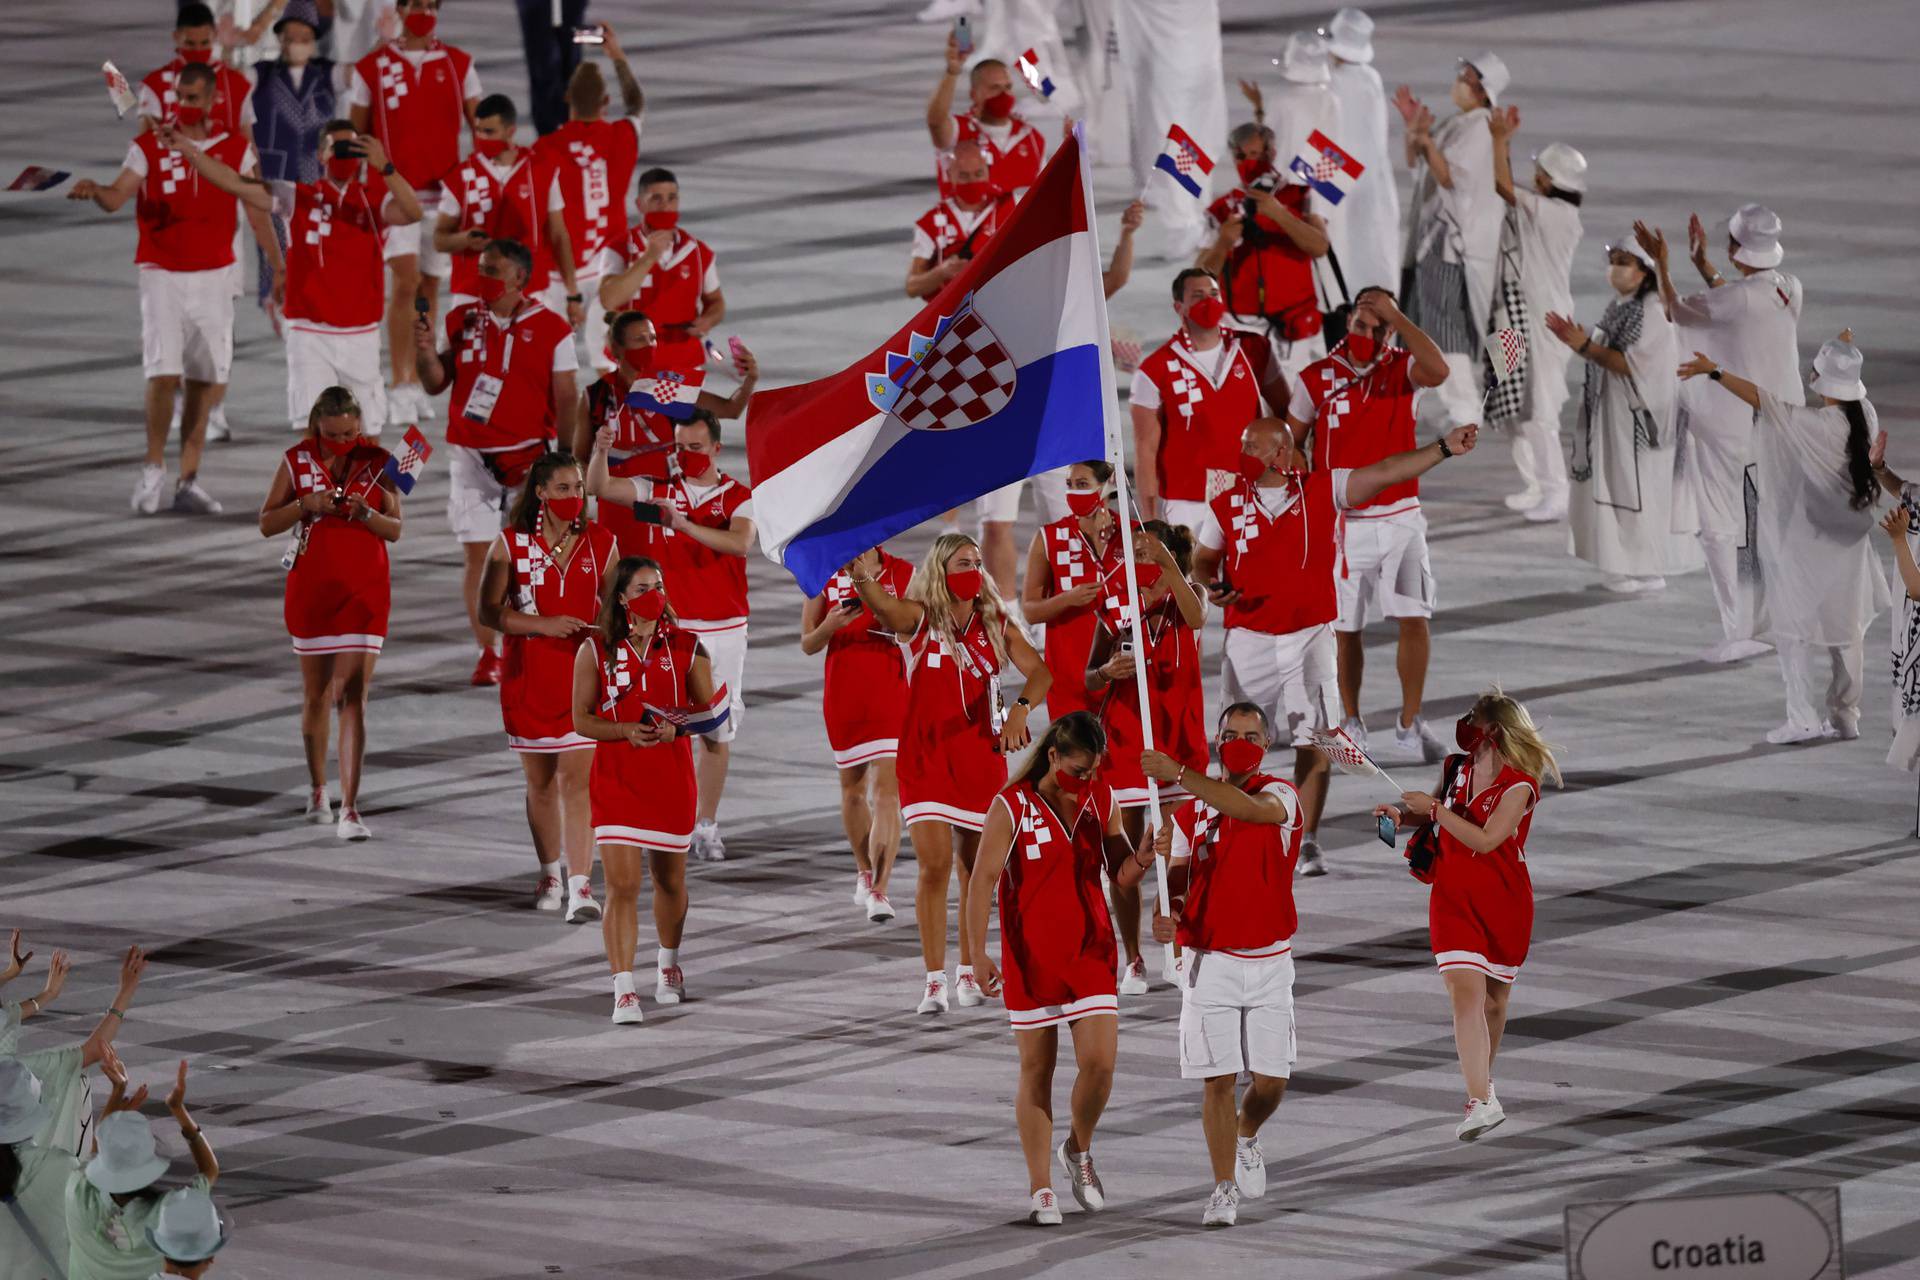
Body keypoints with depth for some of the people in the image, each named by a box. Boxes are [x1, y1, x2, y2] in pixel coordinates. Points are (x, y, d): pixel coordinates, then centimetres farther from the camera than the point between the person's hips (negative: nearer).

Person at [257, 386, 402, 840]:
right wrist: (304, 505, -16)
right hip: (311, 588, 1)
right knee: (317, 694, 12)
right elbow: (267, 524, 2)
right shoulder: (297, 461, 0)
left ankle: (349, 808, -13)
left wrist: (366, 513, -18)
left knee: (353, 698, -10)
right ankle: (318, 788, 32)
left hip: (365, 590, -1)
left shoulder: (377, 462, -1)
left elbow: (395, 529, 2)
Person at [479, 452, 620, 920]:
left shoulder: (601, 544, 2)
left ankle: (580, 888, -16)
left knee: (576, 781, -10)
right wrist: (545, 625, -17)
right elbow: (489, 612, -4)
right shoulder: (511, 545, -3)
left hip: (582, 675, -1)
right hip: (528, 678, 1)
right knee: (540, 782, 12)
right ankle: (549, 875, 30)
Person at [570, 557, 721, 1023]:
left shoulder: (686, 648, 1)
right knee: (622, 884, -12)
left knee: (670, 878, 17)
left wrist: (676, 726, -15)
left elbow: (709, 710, 6)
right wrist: (624, 730, -19)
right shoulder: (595, 652, -2)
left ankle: (669, 967, 42)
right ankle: (623, 989, -13)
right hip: (616, 779, -2)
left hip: (671, 776, 2)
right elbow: (582, 720, 0)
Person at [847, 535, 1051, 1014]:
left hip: (982, 758, 3)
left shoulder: (996, 626, 2)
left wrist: (1020, 708, -30)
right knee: (934, 864, -11)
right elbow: (882, 606, -28)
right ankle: (935, 980, -7)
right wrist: (864, 580, -51)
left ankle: (969, 971, 24)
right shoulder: (919, 619, -6)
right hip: (925, 759, -3)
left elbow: (1039, 672, -8)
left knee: (975, 868, 9)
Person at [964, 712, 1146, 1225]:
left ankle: (1078, 1149, 19)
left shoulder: (1102, 800, 2)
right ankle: (1041, 1189, 10)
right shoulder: (1011, 807, -10)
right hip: (1031, 957, -3)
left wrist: (1141, 860, -15)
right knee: (1037, 1071, 3)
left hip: (1091, 952, 3)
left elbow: (1122, 876, 8)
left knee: (1099, 1062, -9)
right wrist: (978, 953, -17)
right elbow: (982, 880, -10)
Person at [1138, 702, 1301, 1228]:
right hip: (1210, 961, 1)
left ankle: (1247, 1138, 33)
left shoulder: (1280, 798, -4)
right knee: (1217, 1079, -5)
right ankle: (1224, 1189, 2)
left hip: (1268, 961, -1)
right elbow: (1177, 874, 5)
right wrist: (1164, 912, -18)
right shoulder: (1192, 808, 6)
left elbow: (1246, 806, -27)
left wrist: (1179, 773, -35)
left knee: (1271, 1080, 2)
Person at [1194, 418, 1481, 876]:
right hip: (1250, 639, 1)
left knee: (1314, 741, -2)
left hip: (1310, 635, -1)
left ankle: (1307, 840, 7)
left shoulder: (1323, 491, -3)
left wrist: (1444, 448, -18)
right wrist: (1212, 585, -11)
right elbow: (1204, 559, 13)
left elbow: (1386, 473, -9)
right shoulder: (1227, 506, 1)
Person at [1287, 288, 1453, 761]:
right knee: (1344, 627, 6)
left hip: (1400, 517, 0)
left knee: (1415, 619, -6)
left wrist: (1396, 316, -23)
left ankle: (1409, 723, 5)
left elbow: (1438, 370, -25)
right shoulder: (1316, 378, -2)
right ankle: (1351, 722, 22)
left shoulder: (1402, 370, -1)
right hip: (1342, 522, 0)